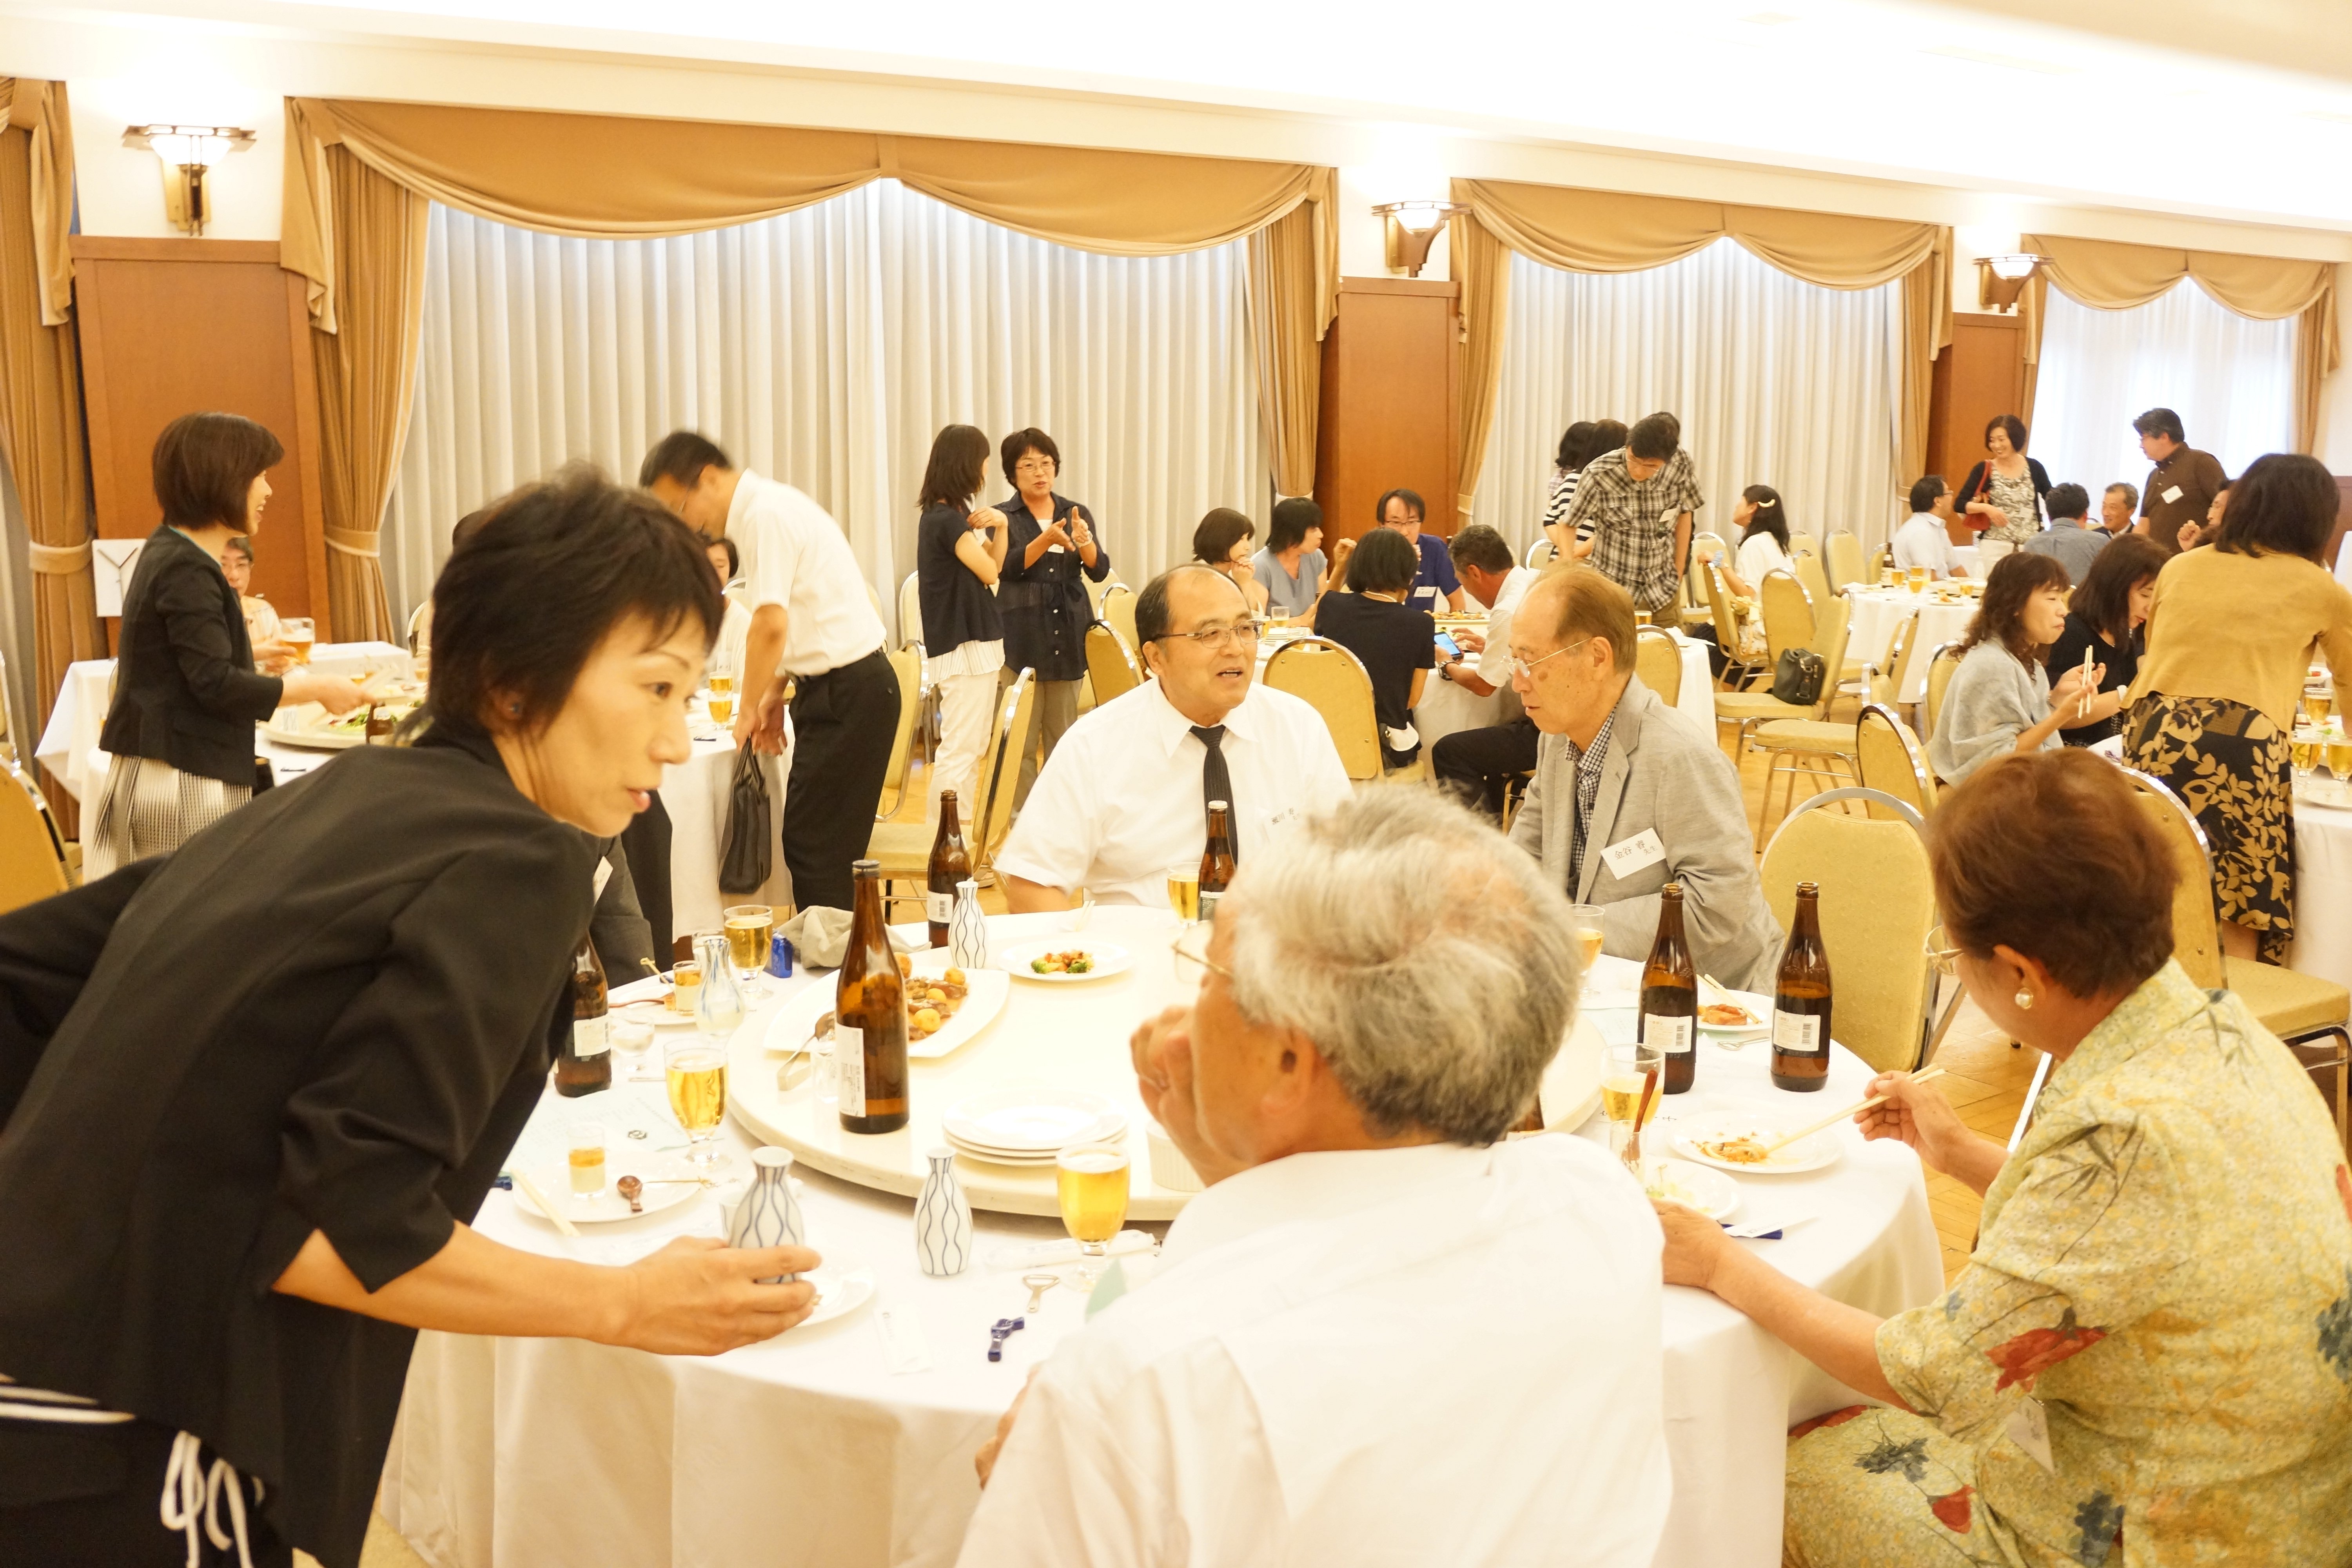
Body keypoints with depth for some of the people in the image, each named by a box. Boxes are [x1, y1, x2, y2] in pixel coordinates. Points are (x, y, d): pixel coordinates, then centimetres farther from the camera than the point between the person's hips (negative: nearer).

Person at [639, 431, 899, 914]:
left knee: (814, 845, -4)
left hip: (849, 691, -9)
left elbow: (771, 626, -20)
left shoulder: (766, 514, -16)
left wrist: (748, 707, -7)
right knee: (826, 843, 12)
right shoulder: (762, 509, 13)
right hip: (838, 688, 9)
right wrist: (774, 696, 14)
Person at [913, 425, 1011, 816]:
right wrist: (975, 533, 4)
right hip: (962, 647, -10)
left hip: (977, 641, 10)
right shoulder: (944, 519, -17)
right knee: (960, 749, -8)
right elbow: (989, 572, -14)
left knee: (973, 748, 16)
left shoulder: (959, 513, 12)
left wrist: (1000, 527, -2)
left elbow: (996, 565, 14)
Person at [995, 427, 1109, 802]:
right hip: (1022, 636, -3)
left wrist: (1084, 541, -20)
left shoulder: (1078, 514, 9)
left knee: (1064, 735, 6)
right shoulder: (1004, 517, 2)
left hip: (1069, 634, 3)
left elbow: (1100, 571, 1)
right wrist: (1048, 538, -26)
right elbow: (1008, 567, -13)